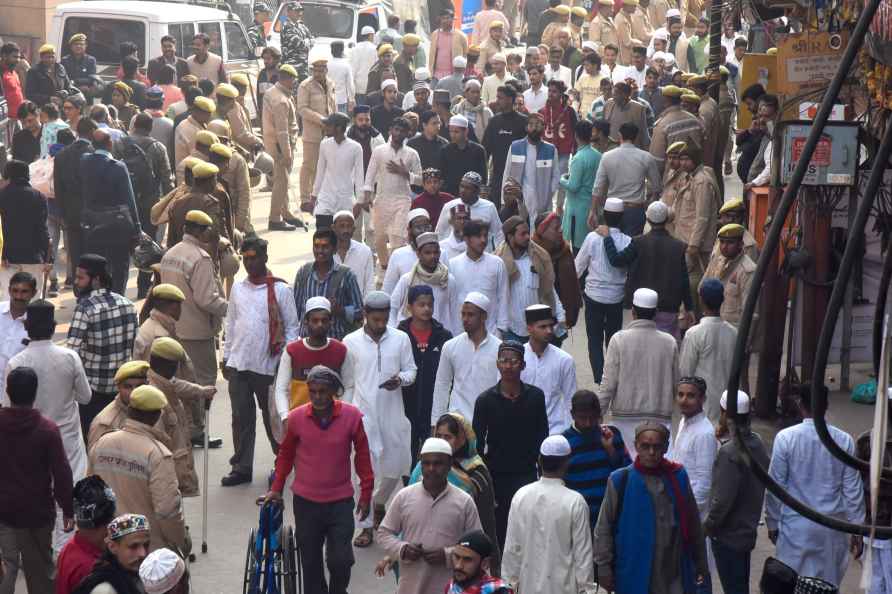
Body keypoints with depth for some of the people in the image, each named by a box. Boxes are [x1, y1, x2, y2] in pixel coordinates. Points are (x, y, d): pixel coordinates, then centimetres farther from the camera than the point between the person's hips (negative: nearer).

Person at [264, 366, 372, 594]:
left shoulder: (352, 415, -9)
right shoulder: (296, 417, -7)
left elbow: (362, 455, 3)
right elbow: (285, 454, 10)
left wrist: (366, 493, 4)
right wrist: (276, 488, 8)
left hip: (341, 501, -1)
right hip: (306, 502, 1)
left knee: (341, 559, -4)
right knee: (310, 561, 8)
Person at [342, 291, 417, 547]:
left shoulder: (401, 339, 1)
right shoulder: (350, 342, -2)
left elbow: (411, 370, 8)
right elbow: (347, 383, 4)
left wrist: (401, 379, -15)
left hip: (393, 413, 2)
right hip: (363, 413, -2)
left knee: (396, 465, 8)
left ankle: (378, 503, 37)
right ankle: (367, 525, 5)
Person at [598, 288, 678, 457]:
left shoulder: (619, 340, -8)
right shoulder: (669, 343, -1)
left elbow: (608, 384, -8)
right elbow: (676, 384, 6)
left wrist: (599, 412, 2)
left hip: (625, 416, -1)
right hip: (660, 416, 2)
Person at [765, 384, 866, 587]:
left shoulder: (785, 438, -10)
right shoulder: (844, 440, -5)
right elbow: (853, 489, 0)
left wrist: (772, 523, 8)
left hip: (796, 525, -2)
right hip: (833, 527, 2)